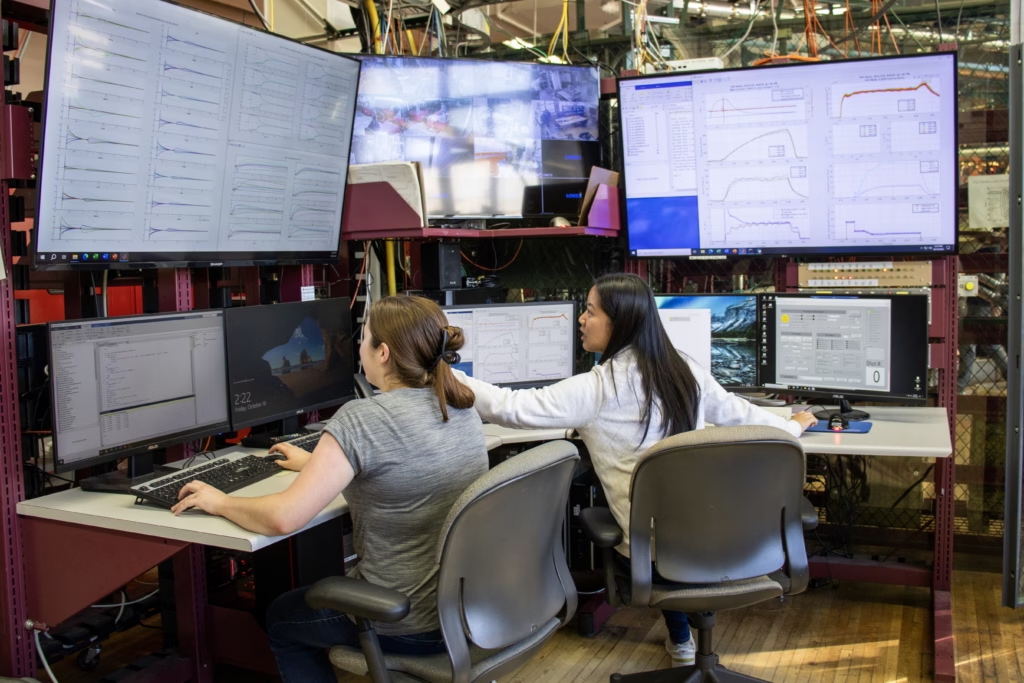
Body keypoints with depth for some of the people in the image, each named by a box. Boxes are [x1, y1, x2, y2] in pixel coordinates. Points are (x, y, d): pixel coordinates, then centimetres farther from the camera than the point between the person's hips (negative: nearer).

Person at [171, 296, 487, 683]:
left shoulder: (360, 419, -22)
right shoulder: (463, 406, 2)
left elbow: (283, 518, -23)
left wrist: (220, 503, -4)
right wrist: (317, 463, 26)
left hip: (411, 624, -7)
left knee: (281, 618, 25)